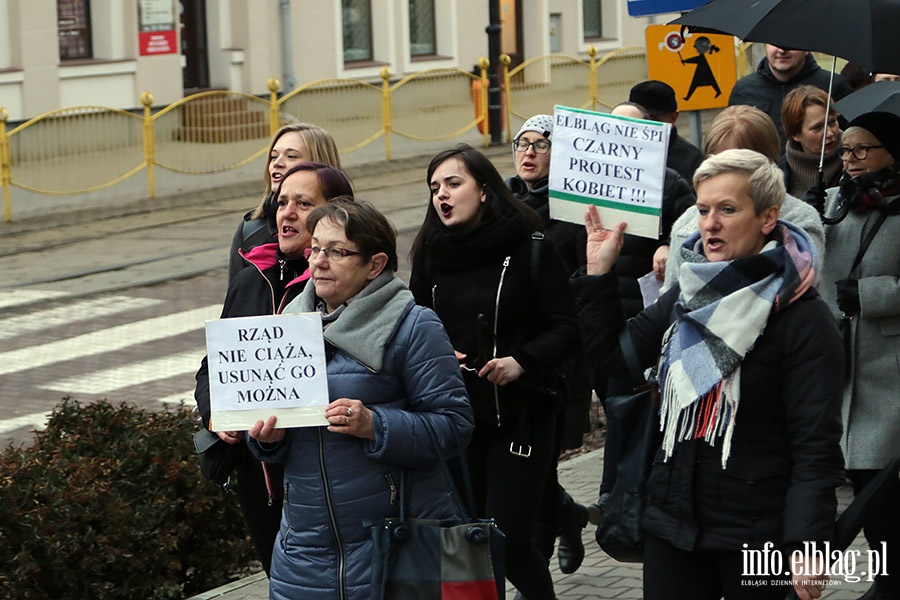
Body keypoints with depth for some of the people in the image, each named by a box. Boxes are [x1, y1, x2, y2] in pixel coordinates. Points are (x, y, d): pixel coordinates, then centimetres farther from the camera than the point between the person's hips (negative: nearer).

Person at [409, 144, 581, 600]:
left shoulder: (531, 250, -6)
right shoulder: (430, 255, 7)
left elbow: (566, 329, -7)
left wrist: (522, 361, -23)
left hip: (521, 414, -4)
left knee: (509, 540, -8)